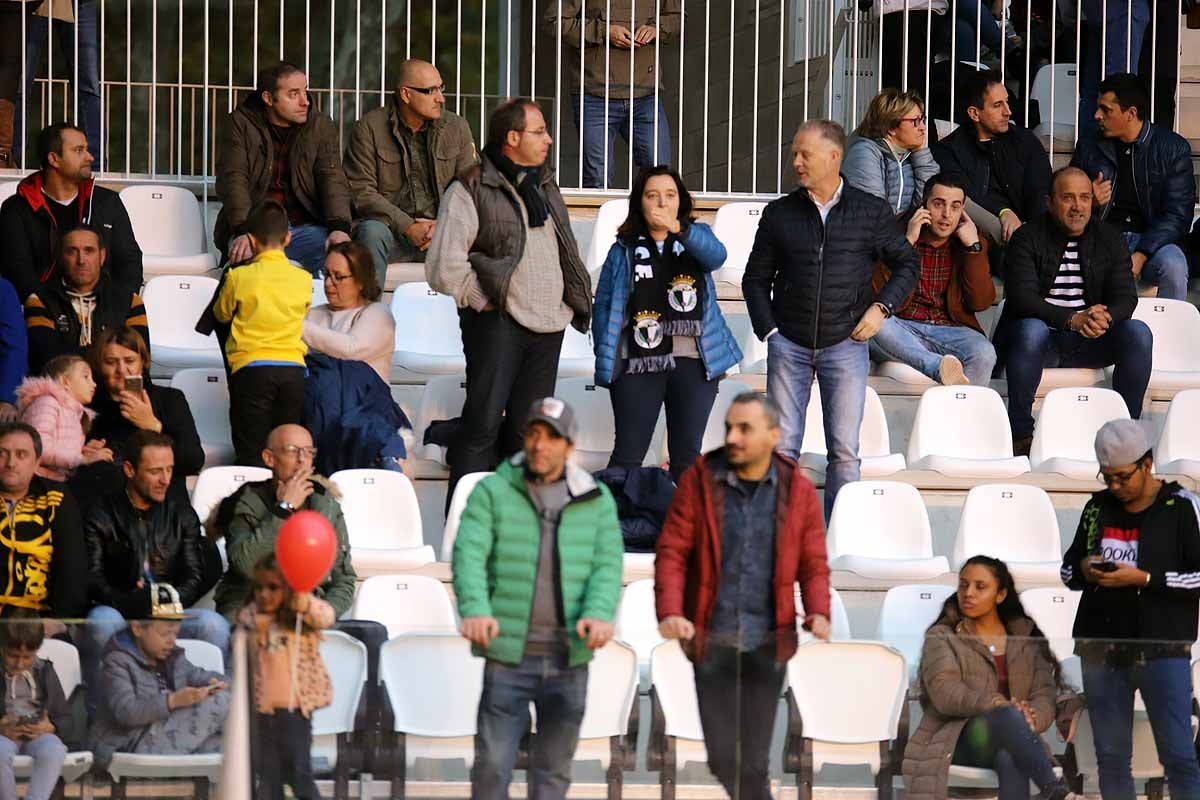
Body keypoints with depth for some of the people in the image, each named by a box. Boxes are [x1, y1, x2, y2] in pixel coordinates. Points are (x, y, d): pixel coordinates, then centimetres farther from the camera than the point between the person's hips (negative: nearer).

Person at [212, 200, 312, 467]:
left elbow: (222, 314, 13)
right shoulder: (303, 279, 3)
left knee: (251, 455, -2)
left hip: (251, 367, -3)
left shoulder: (238, 277, -3)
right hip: (293, 368, 3)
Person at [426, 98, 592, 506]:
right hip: (497, 324, -7)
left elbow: (567, 252, 28)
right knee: (483, 427, -11)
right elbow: (443, 268, -13)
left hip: (547, 328, 7)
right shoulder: (470, 190, -7)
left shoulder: (544, 186, 18)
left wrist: (571, 302, 16)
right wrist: (483, 302, -6)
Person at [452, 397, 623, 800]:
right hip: (508, 656, -2)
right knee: (493, 763, -5)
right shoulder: (492, 492, 1)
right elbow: (468, 554, -10)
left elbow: (608, 565, 0)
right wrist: (475, 610, -28)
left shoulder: (597, 500, 8)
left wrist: (599, 614, -20)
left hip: (569, 659, 2)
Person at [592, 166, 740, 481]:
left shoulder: (697, 236, 10)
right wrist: (605, 356, -6)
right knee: (628, 455, -5)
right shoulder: (624, 249, 8)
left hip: (692, 361, 1)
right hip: (638, 362, -1)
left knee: (687, 455, 5)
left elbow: (716, 256, -14)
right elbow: (603, 306, 7)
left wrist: (678, 228, -31)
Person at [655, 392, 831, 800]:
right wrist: (670, 612, -18)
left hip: (768, 642, 1)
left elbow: (813, 563, 4)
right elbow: (672, 551, -3)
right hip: (712, 639, -1)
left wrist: (818, 613, -14)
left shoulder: (798, 490, 1)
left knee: (755, 761, 6)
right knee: (722, 755, 1)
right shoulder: (699, 480, -3)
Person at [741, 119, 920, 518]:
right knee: (782, 447, 0)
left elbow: (907, 264, 12)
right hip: (789, 344, 1)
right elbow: (756, 278, 12)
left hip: (845, 344, -1)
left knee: (844, 451, -1)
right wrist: (768, 330, 2)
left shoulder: (872, 212, 3)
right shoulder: (779, 213, 6)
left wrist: (881, 307, -2)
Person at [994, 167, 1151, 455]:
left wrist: (1104, 318, -27)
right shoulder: (1028, 239, -3)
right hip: (1041, 340, -3)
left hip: (1087, 344, 3)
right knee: (1031, 329, -37)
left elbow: (1125, 296, -1)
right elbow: (1021, 297, -16)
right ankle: (1020, 434, -28)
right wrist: (1072, 320, -31)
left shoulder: (1109, 240, 9)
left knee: (1138, 332, -22)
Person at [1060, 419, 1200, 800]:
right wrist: (1083, 570, -5)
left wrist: (1143, 578, -16)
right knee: (1111, 758, 7)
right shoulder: (1097, 507, 11)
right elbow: (1067, 570, 19)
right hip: (1101, 650, 5)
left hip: (1162, 650, -5)